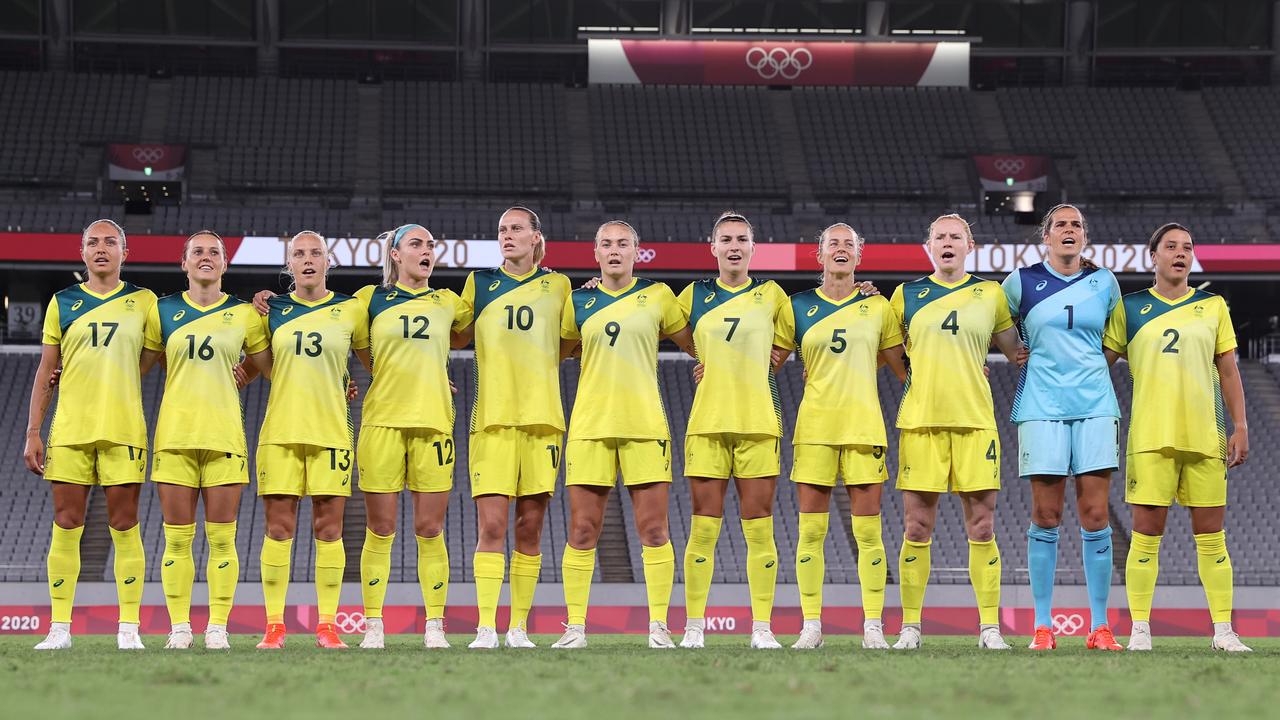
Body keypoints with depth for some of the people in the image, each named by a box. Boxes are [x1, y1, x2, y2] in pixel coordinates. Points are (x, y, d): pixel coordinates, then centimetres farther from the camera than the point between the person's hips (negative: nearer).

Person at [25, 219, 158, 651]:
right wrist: (32, 433, 4)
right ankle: (60, 628, 2)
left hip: (123, 431, -1)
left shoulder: (143, 302, 7)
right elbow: (46, 372, 10)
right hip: (69, 432, 1)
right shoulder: (62, 303, 10)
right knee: (66, 527, -1)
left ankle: (129, 629, 0)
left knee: (125, 527, -3)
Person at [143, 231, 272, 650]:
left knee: (221, 538, -2)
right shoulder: (163, 311, 8)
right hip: (174, 434, 0)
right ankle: (179, 627, 4)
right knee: (177, 538, -1)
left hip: (224, 434, 0)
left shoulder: (244, 314, 8)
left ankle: (218, 627, 1)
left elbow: (272, 369, 14)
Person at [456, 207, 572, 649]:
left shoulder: (558, 286, 11)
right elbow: (458, 335, 20)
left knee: (530, 528, 2)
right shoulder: (479, 283, 11)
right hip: (492, 418, -1)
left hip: (542, 418, 1)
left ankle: (519, 627, 7)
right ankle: (486, 627, -11)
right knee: (491, 525, -9)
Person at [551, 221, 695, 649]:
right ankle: (575, 627, 3)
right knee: (582, 531, -1)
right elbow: (555, 354, 19)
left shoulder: (657, 296, 6)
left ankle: (658, 627, 0)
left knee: (653, 530, -4)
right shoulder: (579, 302, 10)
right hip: (590, 425, 1)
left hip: (645, 425, -1)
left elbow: (696, 347, 14)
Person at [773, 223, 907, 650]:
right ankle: (811, 625, 3)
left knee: (868, 530, -3)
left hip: (863, 427, 0)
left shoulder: (878, 307, 9)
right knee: (811, 529, -2)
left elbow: (902, 367, 14)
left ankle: (873, 626, 1)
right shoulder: (798, 307, 8)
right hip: (814, 428, 0)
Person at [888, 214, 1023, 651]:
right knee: (917, 529, -1)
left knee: (982, 528, -3)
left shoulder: (990, 295, 10)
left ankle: (989, 627, 2)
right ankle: (910, 626, 5)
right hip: (921, 420, 0)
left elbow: (1016, 352, 20)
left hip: (975, 420, 0)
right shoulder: (906, 295, 10)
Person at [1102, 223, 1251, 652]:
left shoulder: (1213, 306, 12)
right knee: (1146, 533, -4)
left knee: (1211, 534, 1)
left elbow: (1228, 372, 12)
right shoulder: (1130, 308, 7)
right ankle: (1139, 629, 0)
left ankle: (1223, 629, 4)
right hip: (1150, 437, -1)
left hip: (1205, 437, 1)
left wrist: (1240, 427, 5)